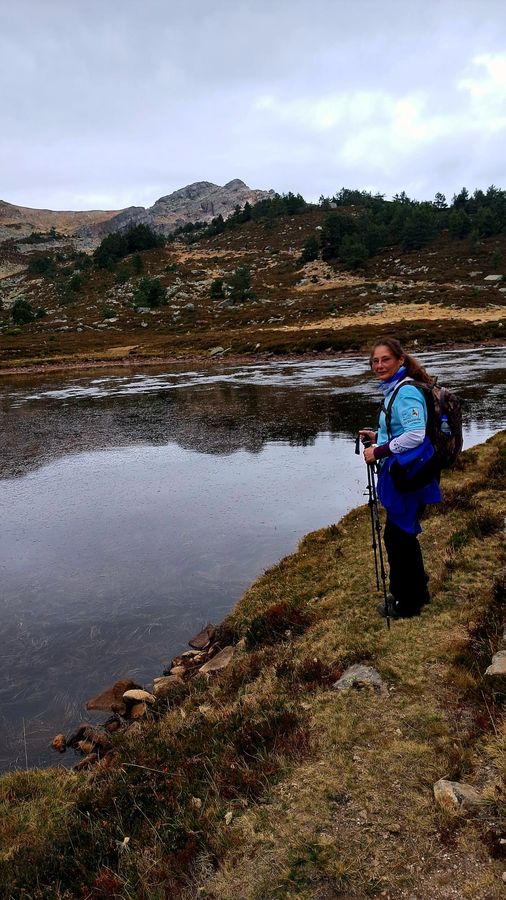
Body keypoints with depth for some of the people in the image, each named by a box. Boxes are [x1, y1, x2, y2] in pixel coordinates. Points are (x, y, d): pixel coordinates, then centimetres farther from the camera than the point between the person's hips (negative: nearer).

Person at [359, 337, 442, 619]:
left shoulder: (406, 392, -19)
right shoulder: (393, 390, 12)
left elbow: (416, 435, -26)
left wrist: (379, 451, -19)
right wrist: (378, 436, 8)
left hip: (410, 476, -10)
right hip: (400, 474, 10)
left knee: (397, 536, 1)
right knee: (404, 534, 20)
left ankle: (407, 604, 17)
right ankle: (417, 592, 37)